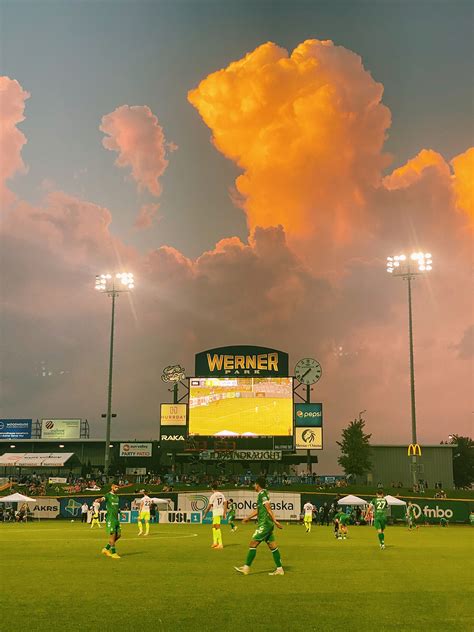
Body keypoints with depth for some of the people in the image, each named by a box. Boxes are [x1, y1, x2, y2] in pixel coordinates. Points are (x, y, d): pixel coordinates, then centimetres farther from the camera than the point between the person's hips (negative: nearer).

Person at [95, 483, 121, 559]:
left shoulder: (117, 497, 17)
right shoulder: (108, 495, -6)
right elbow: (103, 499, -29)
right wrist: (98, 500, -50)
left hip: (116, 519, 8)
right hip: (110, 518, -8)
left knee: (118, 535, 6)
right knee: (113, 535, -7)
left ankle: (106, 549, 19)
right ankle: (113, 553, 2)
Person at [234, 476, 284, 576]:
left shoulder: (262, 494, -12)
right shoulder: (262, 494, 17)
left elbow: (269, 509, -17)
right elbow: (258, 510, 26)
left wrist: (275, 521, -20)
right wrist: (248, 517, 28)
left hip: (264, 524, -10)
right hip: (268, 524, 10)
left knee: (252, 544, -6)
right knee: (272, 546, 8)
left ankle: (246, 568, -3)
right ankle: (279, 569, 9)